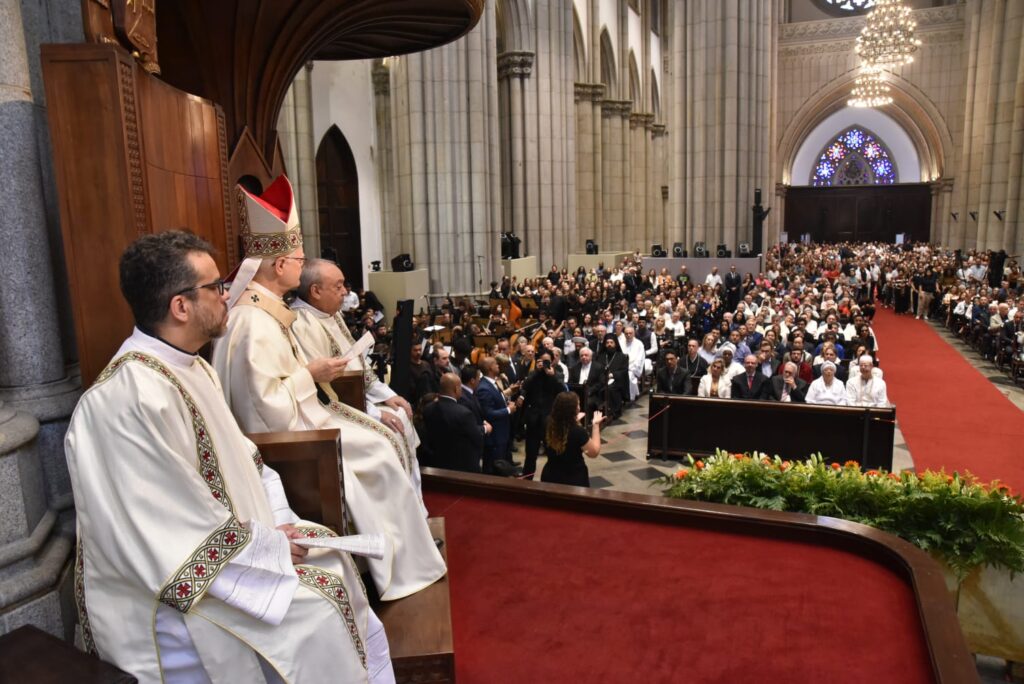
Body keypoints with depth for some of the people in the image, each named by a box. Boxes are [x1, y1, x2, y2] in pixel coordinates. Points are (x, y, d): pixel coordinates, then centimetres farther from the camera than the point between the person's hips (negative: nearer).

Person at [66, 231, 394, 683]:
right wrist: (268, 545, -15)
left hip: (219, 539, 8)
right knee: (315, 612, -13)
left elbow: (241, 459, 9)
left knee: (336, 564, 2)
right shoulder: (133, 398, -26)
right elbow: (178, 538, -25)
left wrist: (280, 525, -4)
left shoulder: (193, 369, 4)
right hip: (169, 589, -8)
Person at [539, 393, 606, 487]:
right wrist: (596, 425, -7)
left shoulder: (549, 426, -8)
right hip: (574, 480, -5)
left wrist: (575, 421, 16)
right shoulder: (577, 431, -24)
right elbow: (594, 452, -10)